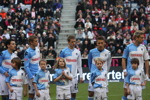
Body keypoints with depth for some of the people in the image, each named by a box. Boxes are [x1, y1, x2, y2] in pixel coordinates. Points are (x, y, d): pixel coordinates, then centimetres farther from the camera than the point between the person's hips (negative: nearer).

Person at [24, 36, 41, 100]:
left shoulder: (37, 49, 8)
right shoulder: (28, 52, -14)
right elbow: (26, 66, -15)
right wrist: (31, 77, -18)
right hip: (32, 75, -7)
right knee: (31, 93, -1)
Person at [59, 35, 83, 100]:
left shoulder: (77, 52, 8)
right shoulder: (63, 51, -5)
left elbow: (79, 65, 14)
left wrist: (81, 76, 9)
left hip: (74, 76, 4)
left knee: (74, 92, 6)